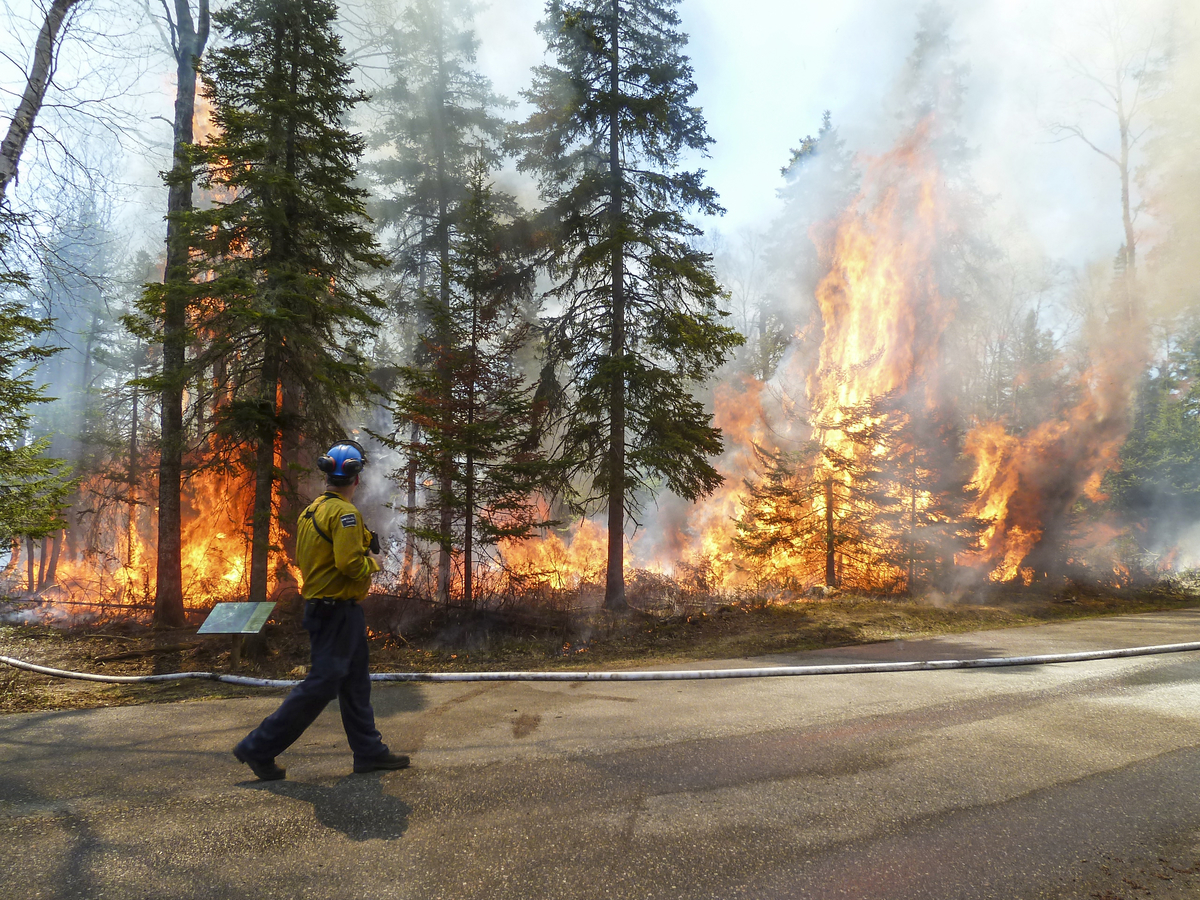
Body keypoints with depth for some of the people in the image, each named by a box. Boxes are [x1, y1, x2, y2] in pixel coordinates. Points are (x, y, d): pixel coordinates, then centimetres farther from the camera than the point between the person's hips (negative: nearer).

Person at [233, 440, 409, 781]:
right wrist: (372, 562, -6)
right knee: (320, 685, -3)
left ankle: (370, 751, 23)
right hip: (338, 611, -10)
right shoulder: (344, 512, -18)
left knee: (356, 683, 15)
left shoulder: (312, 510, 10)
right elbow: (350, 563, -27)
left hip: (320, 607, 10)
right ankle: (259, 747, 5)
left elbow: (301, 558, 16)